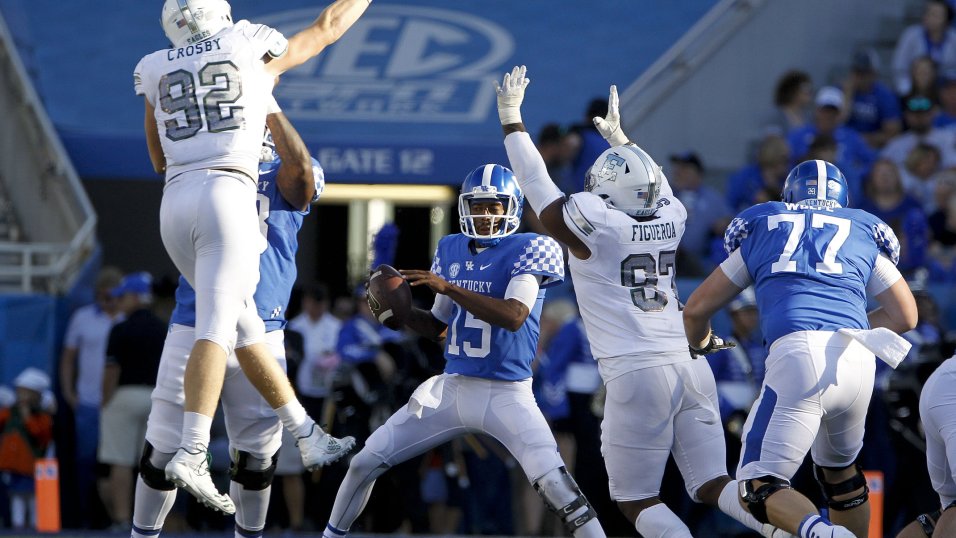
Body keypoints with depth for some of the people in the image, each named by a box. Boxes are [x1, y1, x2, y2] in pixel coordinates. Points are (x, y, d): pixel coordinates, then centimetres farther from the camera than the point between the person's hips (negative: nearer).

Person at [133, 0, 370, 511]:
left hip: (175, 201, 5)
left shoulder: (155, 72, 17)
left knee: (245, 329, 14)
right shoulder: (253, 49, 9)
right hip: (226, 196, -5)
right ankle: (191, 454, -28)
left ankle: (307, 436, 20)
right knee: (215, 330, -14)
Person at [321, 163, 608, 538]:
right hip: (452, 389, 6)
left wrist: (448, 287, -29)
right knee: (363, 464, 8)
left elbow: (514, 317, -25)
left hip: (506, 395, -6)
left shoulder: (528, 250, -10)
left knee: (554, 484, -25)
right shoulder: (452, 250, 9)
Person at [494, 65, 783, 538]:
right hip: (691, 367, 6)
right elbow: (652, 186, 35)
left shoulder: (595, 224, -6)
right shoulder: (670, 218, 10)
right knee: (712, 488, 10)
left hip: (638, 374, -6)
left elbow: (536, 185, 8)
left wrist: (511, 117, 20)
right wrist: (618, 137, 48)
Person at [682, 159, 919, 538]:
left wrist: (700, 344, 50)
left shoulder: (760, 233, 25)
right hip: (857, 359, 3)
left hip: (796, 354, -3)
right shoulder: (863, 234, 26)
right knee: (838, 468, 28)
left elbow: (696, 310, 28)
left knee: (759, 489, -4)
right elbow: (905, 316, 26)